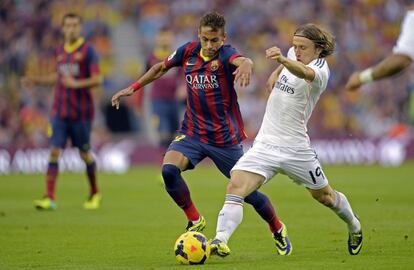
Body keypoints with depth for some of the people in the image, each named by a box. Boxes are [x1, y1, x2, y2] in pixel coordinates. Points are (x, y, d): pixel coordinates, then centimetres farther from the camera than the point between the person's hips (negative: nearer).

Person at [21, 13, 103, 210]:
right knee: (54, 151, -8)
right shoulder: (60, 51, 10)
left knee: (84, 154, 7)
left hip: (81, 113, -4)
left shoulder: (87, 50, -7)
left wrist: (76, 84, -24)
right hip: (59, 111, 4)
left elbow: (97, 79, -13)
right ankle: (50, 198, -12)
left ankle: (95, 194, 29)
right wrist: (36, 81, 18)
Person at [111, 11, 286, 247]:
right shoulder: (189, 51, -3)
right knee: (169, 170, -24)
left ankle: (278, 230, 32)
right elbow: (161, 68, 17)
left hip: (225, 138, -3)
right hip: (193, 133, 3)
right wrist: (133, 88, 12)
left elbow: (243, 61, -42)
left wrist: (246, 65, -66)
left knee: (248, 192, 3)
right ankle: (195, 220, -3)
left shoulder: (225, 54, -17)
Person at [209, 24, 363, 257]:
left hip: (295, 148, -5)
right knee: (235, 189, -19)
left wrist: (283, 60, -63)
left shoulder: (320, 70, -18)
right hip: (265, 144, 5)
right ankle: (221, 240, -30)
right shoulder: (294, 55, 4)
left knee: (324, 196, 17)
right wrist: (277, 72, 20)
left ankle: (354, 226, 47)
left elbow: (304, 72, -45)